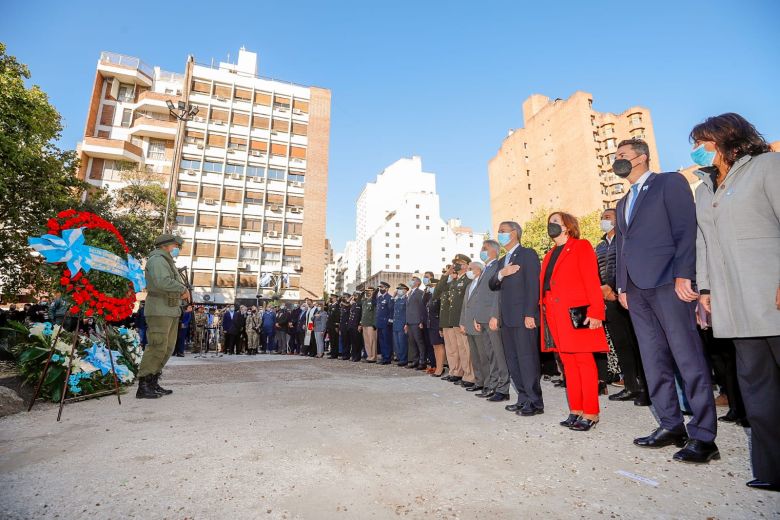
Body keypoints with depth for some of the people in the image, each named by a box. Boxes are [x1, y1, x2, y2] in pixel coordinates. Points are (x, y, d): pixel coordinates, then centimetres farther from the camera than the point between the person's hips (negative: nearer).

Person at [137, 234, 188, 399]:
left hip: (171, 310, 10)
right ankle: (143, 387, -6)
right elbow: (162, 282, -25)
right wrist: (183, 289, -15)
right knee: (157, 347, -12)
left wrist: (182, 292, 4)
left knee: (168, 348, 10)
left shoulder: (168, 262, 24)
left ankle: (153, 383, 16)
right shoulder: (157, 259, -9)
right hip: (159, 310, -10)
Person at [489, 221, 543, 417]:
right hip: (506, 318, 8)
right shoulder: (502, 261, 22)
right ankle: (523, 399, 19)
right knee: (513, 361, 10)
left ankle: (535, 402, 3)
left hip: (523, 316, -8)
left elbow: (533, 285, -11)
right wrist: (501, 273, -6)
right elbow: (492, 286, 14)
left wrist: (530, 314, -18)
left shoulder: (527, 254, -2)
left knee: (527, 360, -6)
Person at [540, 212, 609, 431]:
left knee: (584, 361, -1)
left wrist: (595, 312, -16)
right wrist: (545, 312, 8)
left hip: (577, 314, -7)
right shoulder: (550, 255, 19)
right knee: (568, 364, 11)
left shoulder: (581, 246, 0)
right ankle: (576, 410, 20)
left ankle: (590, 413, 8)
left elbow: (592, 281, -9)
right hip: (555, 317, 7)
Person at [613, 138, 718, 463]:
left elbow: (686, 229, -8)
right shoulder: (623, 203, 25)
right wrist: (621, 286, 14)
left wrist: (683, 275, -17)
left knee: (688, 358, -3)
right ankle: (671, 426, 17)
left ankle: (703, 436, 5)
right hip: (636, 288, 8)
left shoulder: (670, 182, 3)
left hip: (666, 281, -7)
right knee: (654, 361, 8)